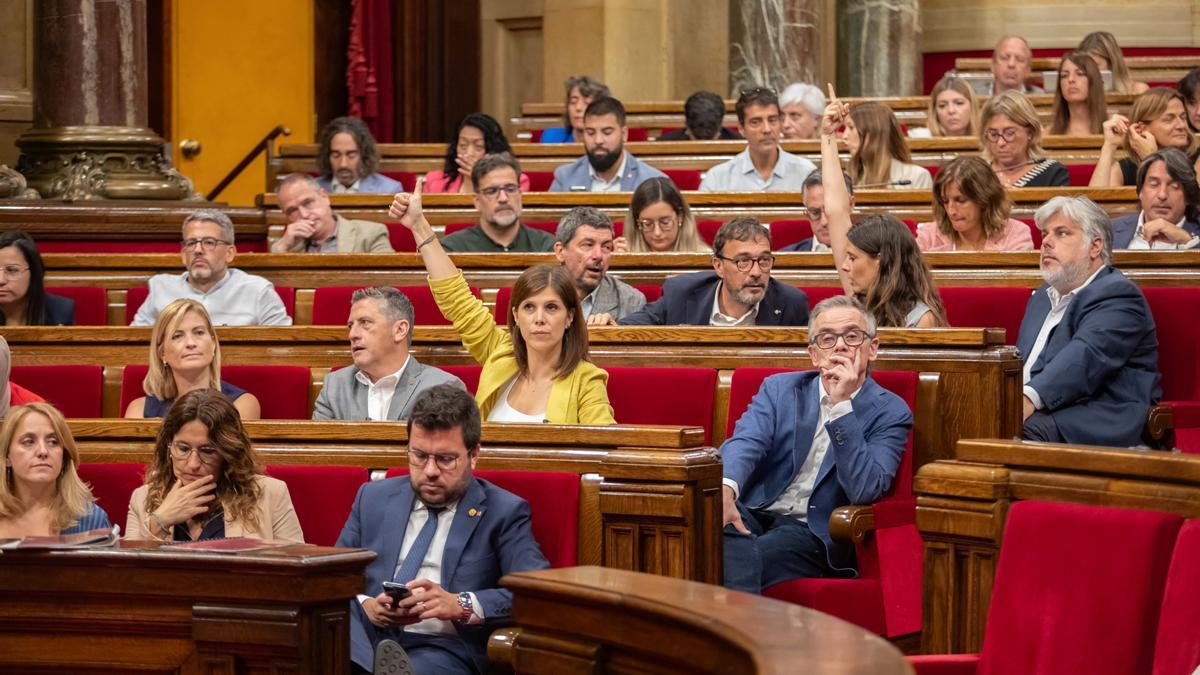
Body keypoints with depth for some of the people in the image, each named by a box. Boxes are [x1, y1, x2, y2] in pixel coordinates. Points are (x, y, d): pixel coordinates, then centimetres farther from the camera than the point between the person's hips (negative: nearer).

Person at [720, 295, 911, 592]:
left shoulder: (890, 412, 4)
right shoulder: (779, 389, 14)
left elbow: (865, 490, -11)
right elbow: (745, 442, -5)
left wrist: (841, 405, -15)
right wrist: (725, 489, -29)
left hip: (812, 532, -2)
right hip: (752, 514, 2)